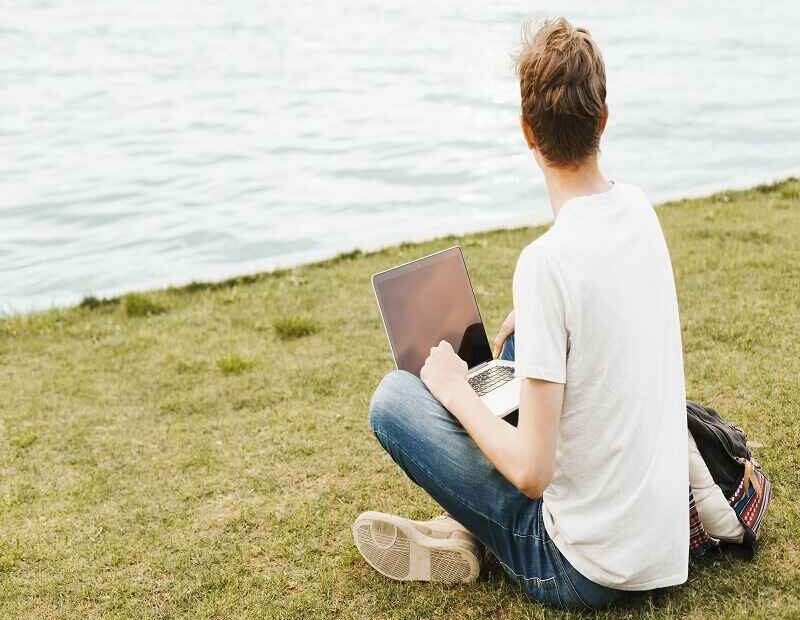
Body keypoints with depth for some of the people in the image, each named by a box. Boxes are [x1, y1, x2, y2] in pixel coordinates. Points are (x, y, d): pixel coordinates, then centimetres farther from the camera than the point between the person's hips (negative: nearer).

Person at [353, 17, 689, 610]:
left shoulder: (547, 262, -26)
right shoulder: (638, 207, -2)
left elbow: (532, 472, -23)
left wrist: (454, 389, -10)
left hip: (588, 571, -7)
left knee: (393, 398, -4)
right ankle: (468, 528, 18)